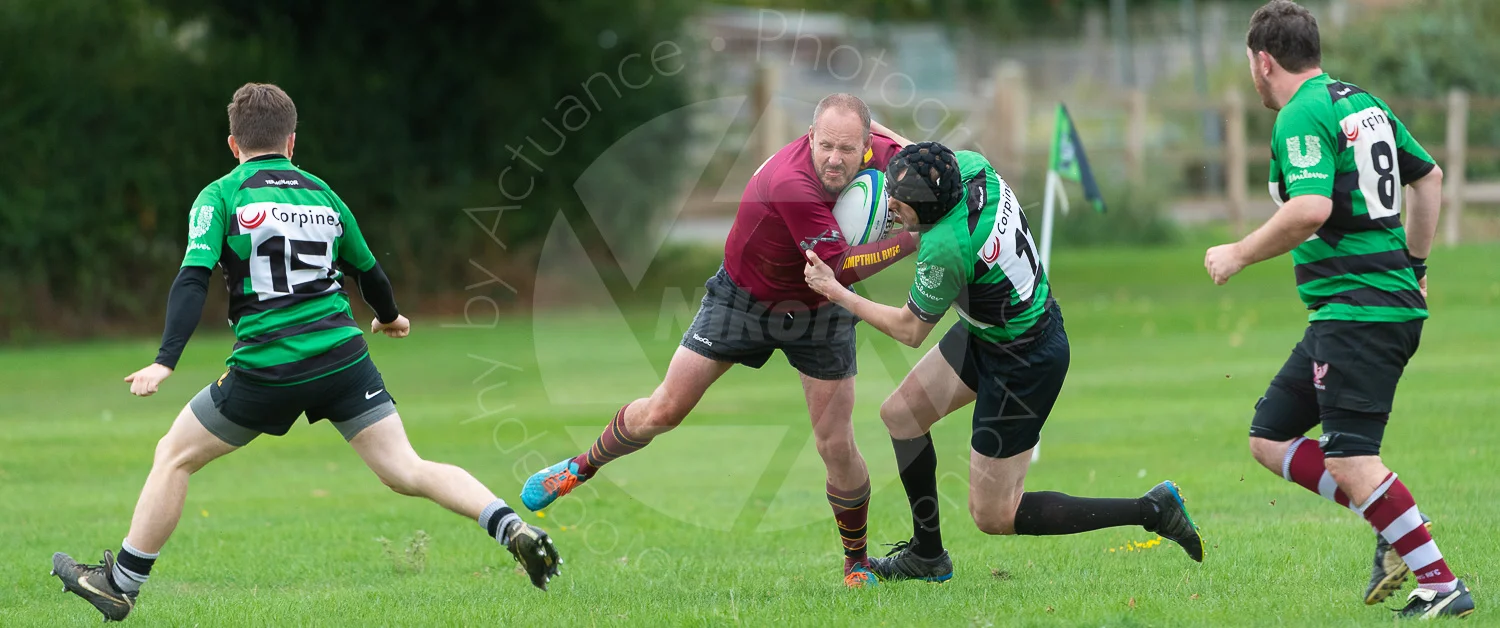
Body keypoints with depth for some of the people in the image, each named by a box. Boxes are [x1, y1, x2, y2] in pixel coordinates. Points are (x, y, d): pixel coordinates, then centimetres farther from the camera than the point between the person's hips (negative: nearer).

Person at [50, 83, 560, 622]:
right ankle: (511, 528, -19)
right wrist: (389, 317, 48)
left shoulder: (219, 197, 1)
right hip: (343, 356, 3)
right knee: (406, 471, 1)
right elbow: (367, 269, 28)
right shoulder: (323, 195, 14)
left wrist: (165, 362, -17)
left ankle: (121, 585, 18)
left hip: (266, 370, -3)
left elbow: (193, 280, -12)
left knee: (174, 456, 14)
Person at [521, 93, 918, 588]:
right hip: (743, 298, -3)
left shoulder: (871, 151, -20)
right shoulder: (790, 183, -38)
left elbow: (899, 149, 8)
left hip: (817, 311, 3)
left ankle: (856, 560, 19)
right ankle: (583, 467, 29)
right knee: (663, 411, 3)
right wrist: (913, 241, -35)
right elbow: (840, 267, -35)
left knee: (836, 445, -1)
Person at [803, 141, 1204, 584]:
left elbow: (910, 330, -16)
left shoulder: (945, 248, -35)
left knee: (992, 515, 4)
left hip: (1026, 364, -9)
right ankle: (927, 556, 32)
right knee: (900, 413, 16)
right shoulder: (970, 166, -15)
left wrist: (837, 293, -8)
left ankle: (1152, 510, 6)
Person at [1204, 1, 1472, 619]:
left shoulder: (1302, 117, -12)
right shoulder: (1362, 104, 16)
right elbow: (1428, 176, 26)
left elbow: (1311, 209, -27)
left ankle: (1440, 584, -12)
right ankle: (1398, 535, 8)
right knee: (1270, 437, 13)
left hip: (1357, 309, -10)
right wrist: (1413, 265, 32)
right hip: (1394, 301, 10)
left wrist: (1239, 254, -14)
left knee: (1350, 460, -11)